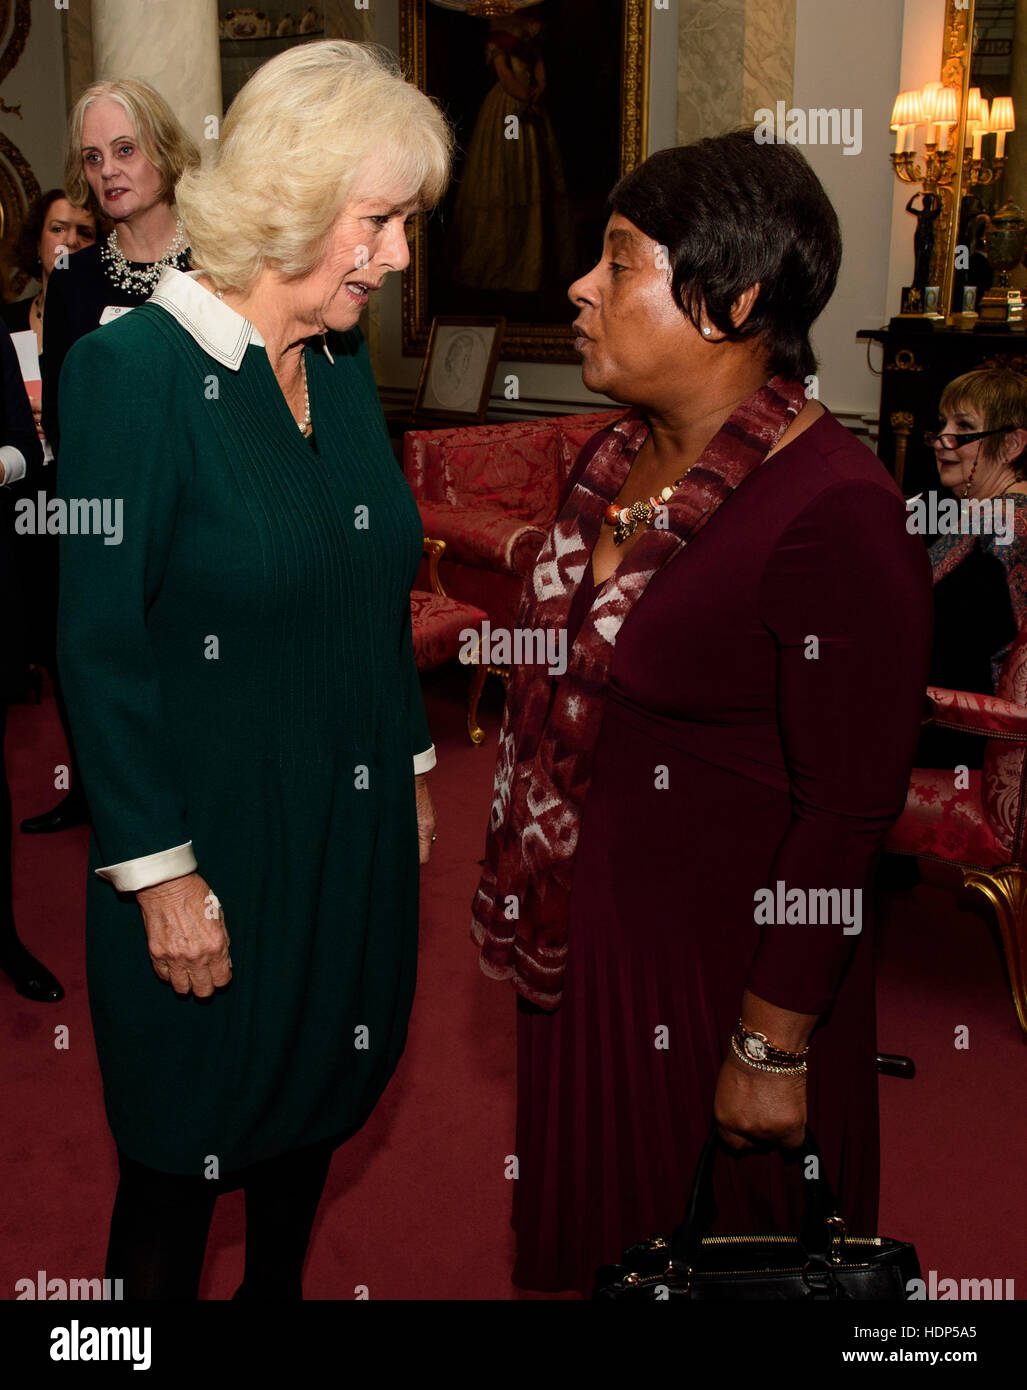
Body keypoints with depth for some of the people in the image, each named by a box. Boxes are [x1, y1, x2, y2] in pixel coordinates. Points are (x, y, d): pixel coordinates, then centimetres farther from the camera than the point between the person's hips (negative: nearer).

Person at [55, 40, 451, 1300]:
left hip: (355, 826, 7)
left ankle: (279, 1286, 45)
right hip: (213, 841, -7)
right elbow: (100, 643, -18)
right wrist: (161, 871, -17)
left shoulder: (343, 363, 4)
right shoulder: (131, 369, -18)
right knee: (186, 1150, 12)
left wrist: (412, 768, 14)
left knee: (316, 1103, 23)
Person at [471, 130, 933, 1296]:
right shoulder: (614, 461, 3)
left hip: (719, 969, -7)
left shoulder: (834, 512, -24)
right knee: (584, 1236, 26)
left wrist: (774, 1046, -18)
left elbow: (848, 809, -22)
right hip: (580, 938, 8)